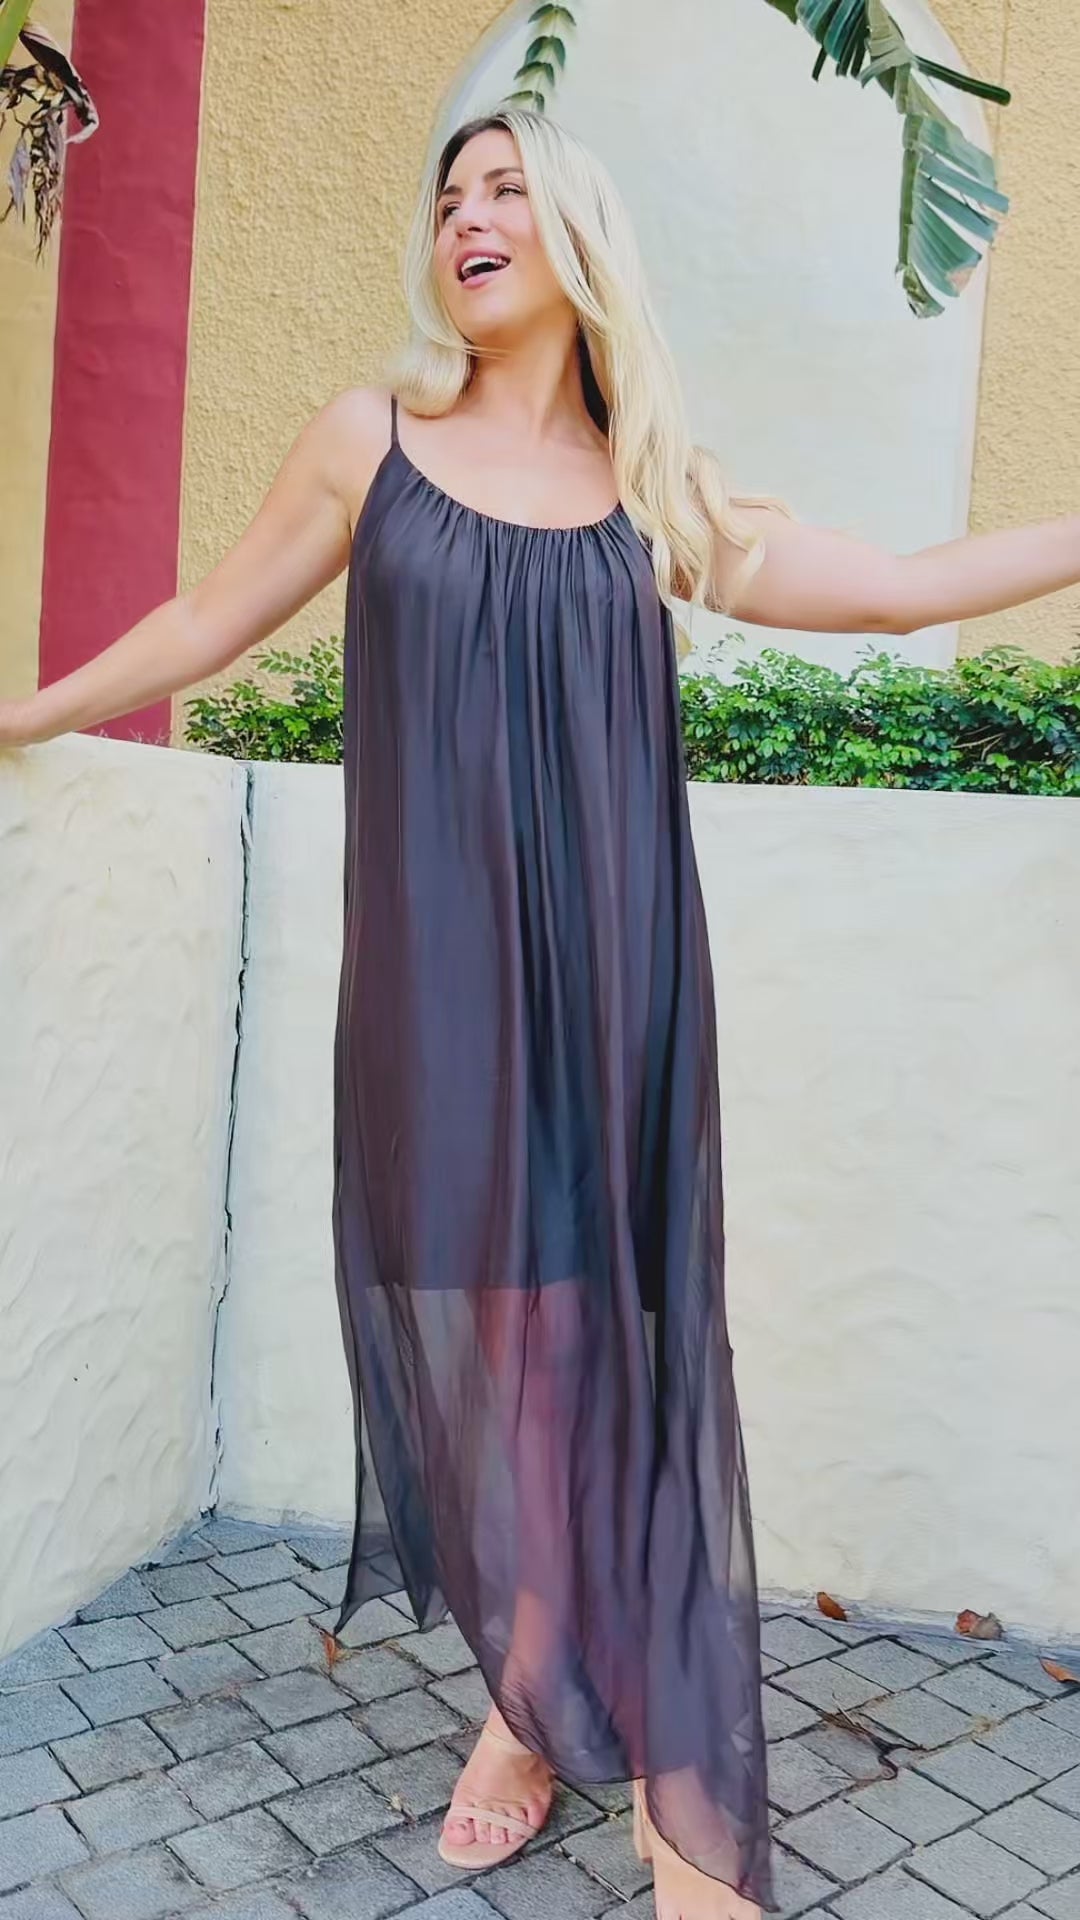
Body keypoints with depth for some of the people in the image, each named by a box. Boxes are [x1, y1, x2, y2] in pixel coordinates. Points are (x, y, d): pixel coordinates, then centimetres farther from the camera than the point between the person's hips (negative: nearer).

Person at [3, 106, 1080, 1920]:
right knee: (476, 1323, 2)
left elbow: (910, 582, 14)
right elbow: (208, 622, 16)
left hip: (609, 971, 1)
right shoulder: (371, 438, 9)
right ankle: (533, 1692, 25)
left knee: (618, 1326, 0)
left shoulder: (654, 494, 12)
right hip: (437, 974, 0)